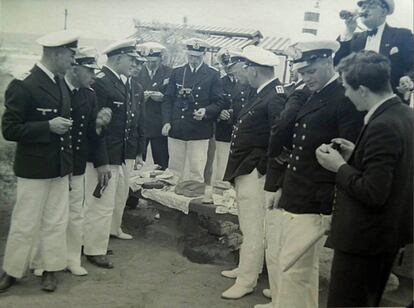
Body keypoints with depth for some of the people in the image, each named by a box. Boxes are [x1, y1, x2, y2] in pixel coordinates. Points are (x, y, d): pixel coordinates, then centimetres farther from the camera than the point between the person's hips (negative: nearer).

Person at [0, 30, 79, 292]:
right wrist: (48, 127, -23)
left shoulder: (61, 83, 6)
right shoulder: (23, 86, -15)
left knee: (57, 221, 11)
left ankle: (50, 269, 24)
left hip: (60, 166, 7)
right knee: (25, 224, 5)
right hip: (34, 168, -6)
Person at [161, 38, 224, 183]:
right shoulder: (176, 73, 11)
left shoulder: (212, 75, 4)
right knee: (174, 171, 9)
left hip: (199, 132, -2)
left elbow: (218, 102, 1)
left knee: (196, 173, 0)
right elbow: (168, 100, 10)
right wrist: (166, 121, -3)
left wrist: (206, 111, -19)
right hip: (176, 130, 2)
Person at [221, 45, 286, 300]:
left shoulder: (275, 98, -19)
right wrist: (239, 168, 12)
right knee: (250, 226, 21)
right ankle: (248, 267, 37)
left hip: (254, 172, -10)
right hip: (245, 169, 10)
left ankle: (247, 281, 13)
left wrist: (262, 168, -18)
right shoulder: (262, 93, 11)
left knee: (253, 229, 1)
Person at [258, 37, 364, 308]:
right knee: (275, 260, 18)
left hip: (313, 204, -9)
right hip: (288, 199, 9)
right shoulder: (312, 98, 14)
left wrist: (331, 204, -16)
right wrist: (281, 187, 14)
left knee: (295, 269, -1)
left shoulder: (346, 100, -14)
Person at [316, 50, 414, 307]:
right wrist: (357, 155, 6)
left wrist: (340, 166, -15)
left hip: (364, 237, -10)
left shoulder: (382, 126, -25)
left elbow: (373, 194, -27)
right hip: (390, 231, 10)